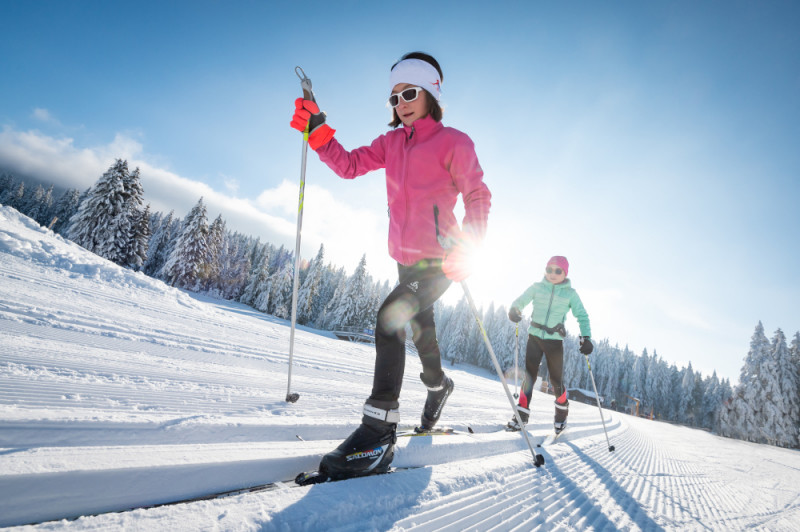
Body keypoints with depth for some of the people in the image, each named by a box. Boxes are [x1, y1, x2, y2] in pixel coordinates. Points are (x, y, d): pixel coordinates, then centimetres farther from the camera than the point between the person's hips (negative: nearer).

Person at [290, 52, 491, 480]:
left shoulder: (453, 142, -4)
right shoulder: (392, 143, 12)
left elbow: (478, 196, -7)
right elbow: (349, 165, 5)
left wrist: (465, 248, -19)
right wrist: (316, 131, -8)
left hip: (439, 258, -7)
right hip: (406, 258, 7)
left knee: (391, 318, -24)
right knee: (418, 322, 20)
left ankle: (380, 429, -19)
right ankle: (437, 384, 48)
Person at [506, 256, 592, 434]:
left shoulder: (570, 293, 0)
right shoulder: (537, 287, 2)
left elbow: (582, 316, 3)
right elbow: (520, 301, 2)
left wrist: (586, 338, -10)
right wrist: (514, 310, -21)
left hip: (555, 341, -1)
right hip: (534, 336, 1)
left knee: (556, 380, 3)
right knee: (530, 374, -8)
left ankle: (562, 411, 32)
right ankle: (522, 412, 4)